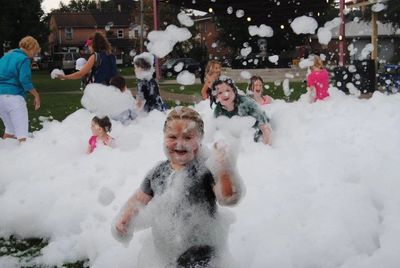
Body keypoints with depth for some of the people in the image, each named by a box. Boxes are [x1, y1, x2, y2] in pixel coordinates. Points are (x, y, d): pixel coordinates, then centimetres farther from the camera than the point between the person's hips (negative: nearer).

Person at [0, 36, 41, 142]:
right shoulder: (24, 59, -6)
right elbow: (24, 80, -15)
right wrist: (36, 95, -8)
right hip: (13, 96, -8)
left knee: (10, 128, 19)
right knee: (22, 131, -5)